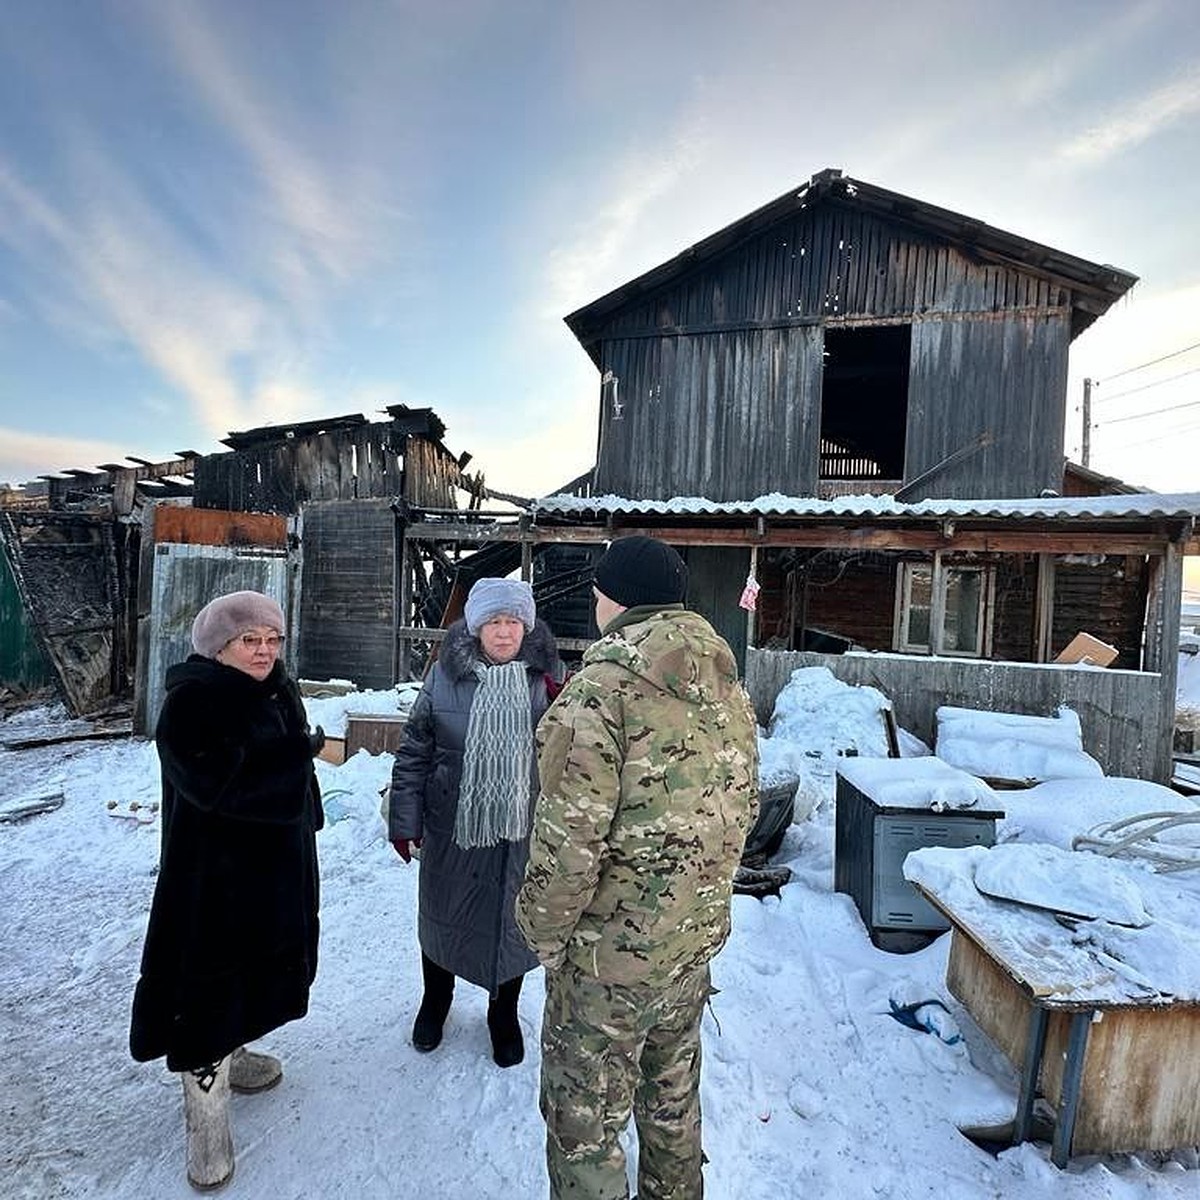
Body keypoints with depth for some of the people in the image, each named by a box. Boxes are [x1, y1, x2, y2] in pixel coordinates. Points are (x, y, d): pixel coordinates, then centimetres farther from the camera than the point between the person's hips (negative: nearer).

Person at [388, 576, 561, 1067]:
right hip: (451, 828, 0)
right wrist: (405, 821, -1)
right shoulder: (446, 676, -8)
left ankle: (504, 1014, 46)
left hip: (522, 830, 0)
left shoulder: (545, 678, -6)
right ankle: (435, 1001, 52)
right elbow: (414, 753, -2)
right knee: (442, 916, 21)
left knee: (513, 921, 18)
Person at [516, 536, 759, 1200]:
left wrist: (544, 930, -8)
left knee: (584, 1118, 16)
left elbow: (570, 830, -24)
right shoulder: (724, 680, 1)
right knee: (673, 1097, 28)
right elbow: (742, 805, 9)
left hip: (610, 951, -7)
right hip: (696, 940, 8)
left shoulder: (604, 679, -23)